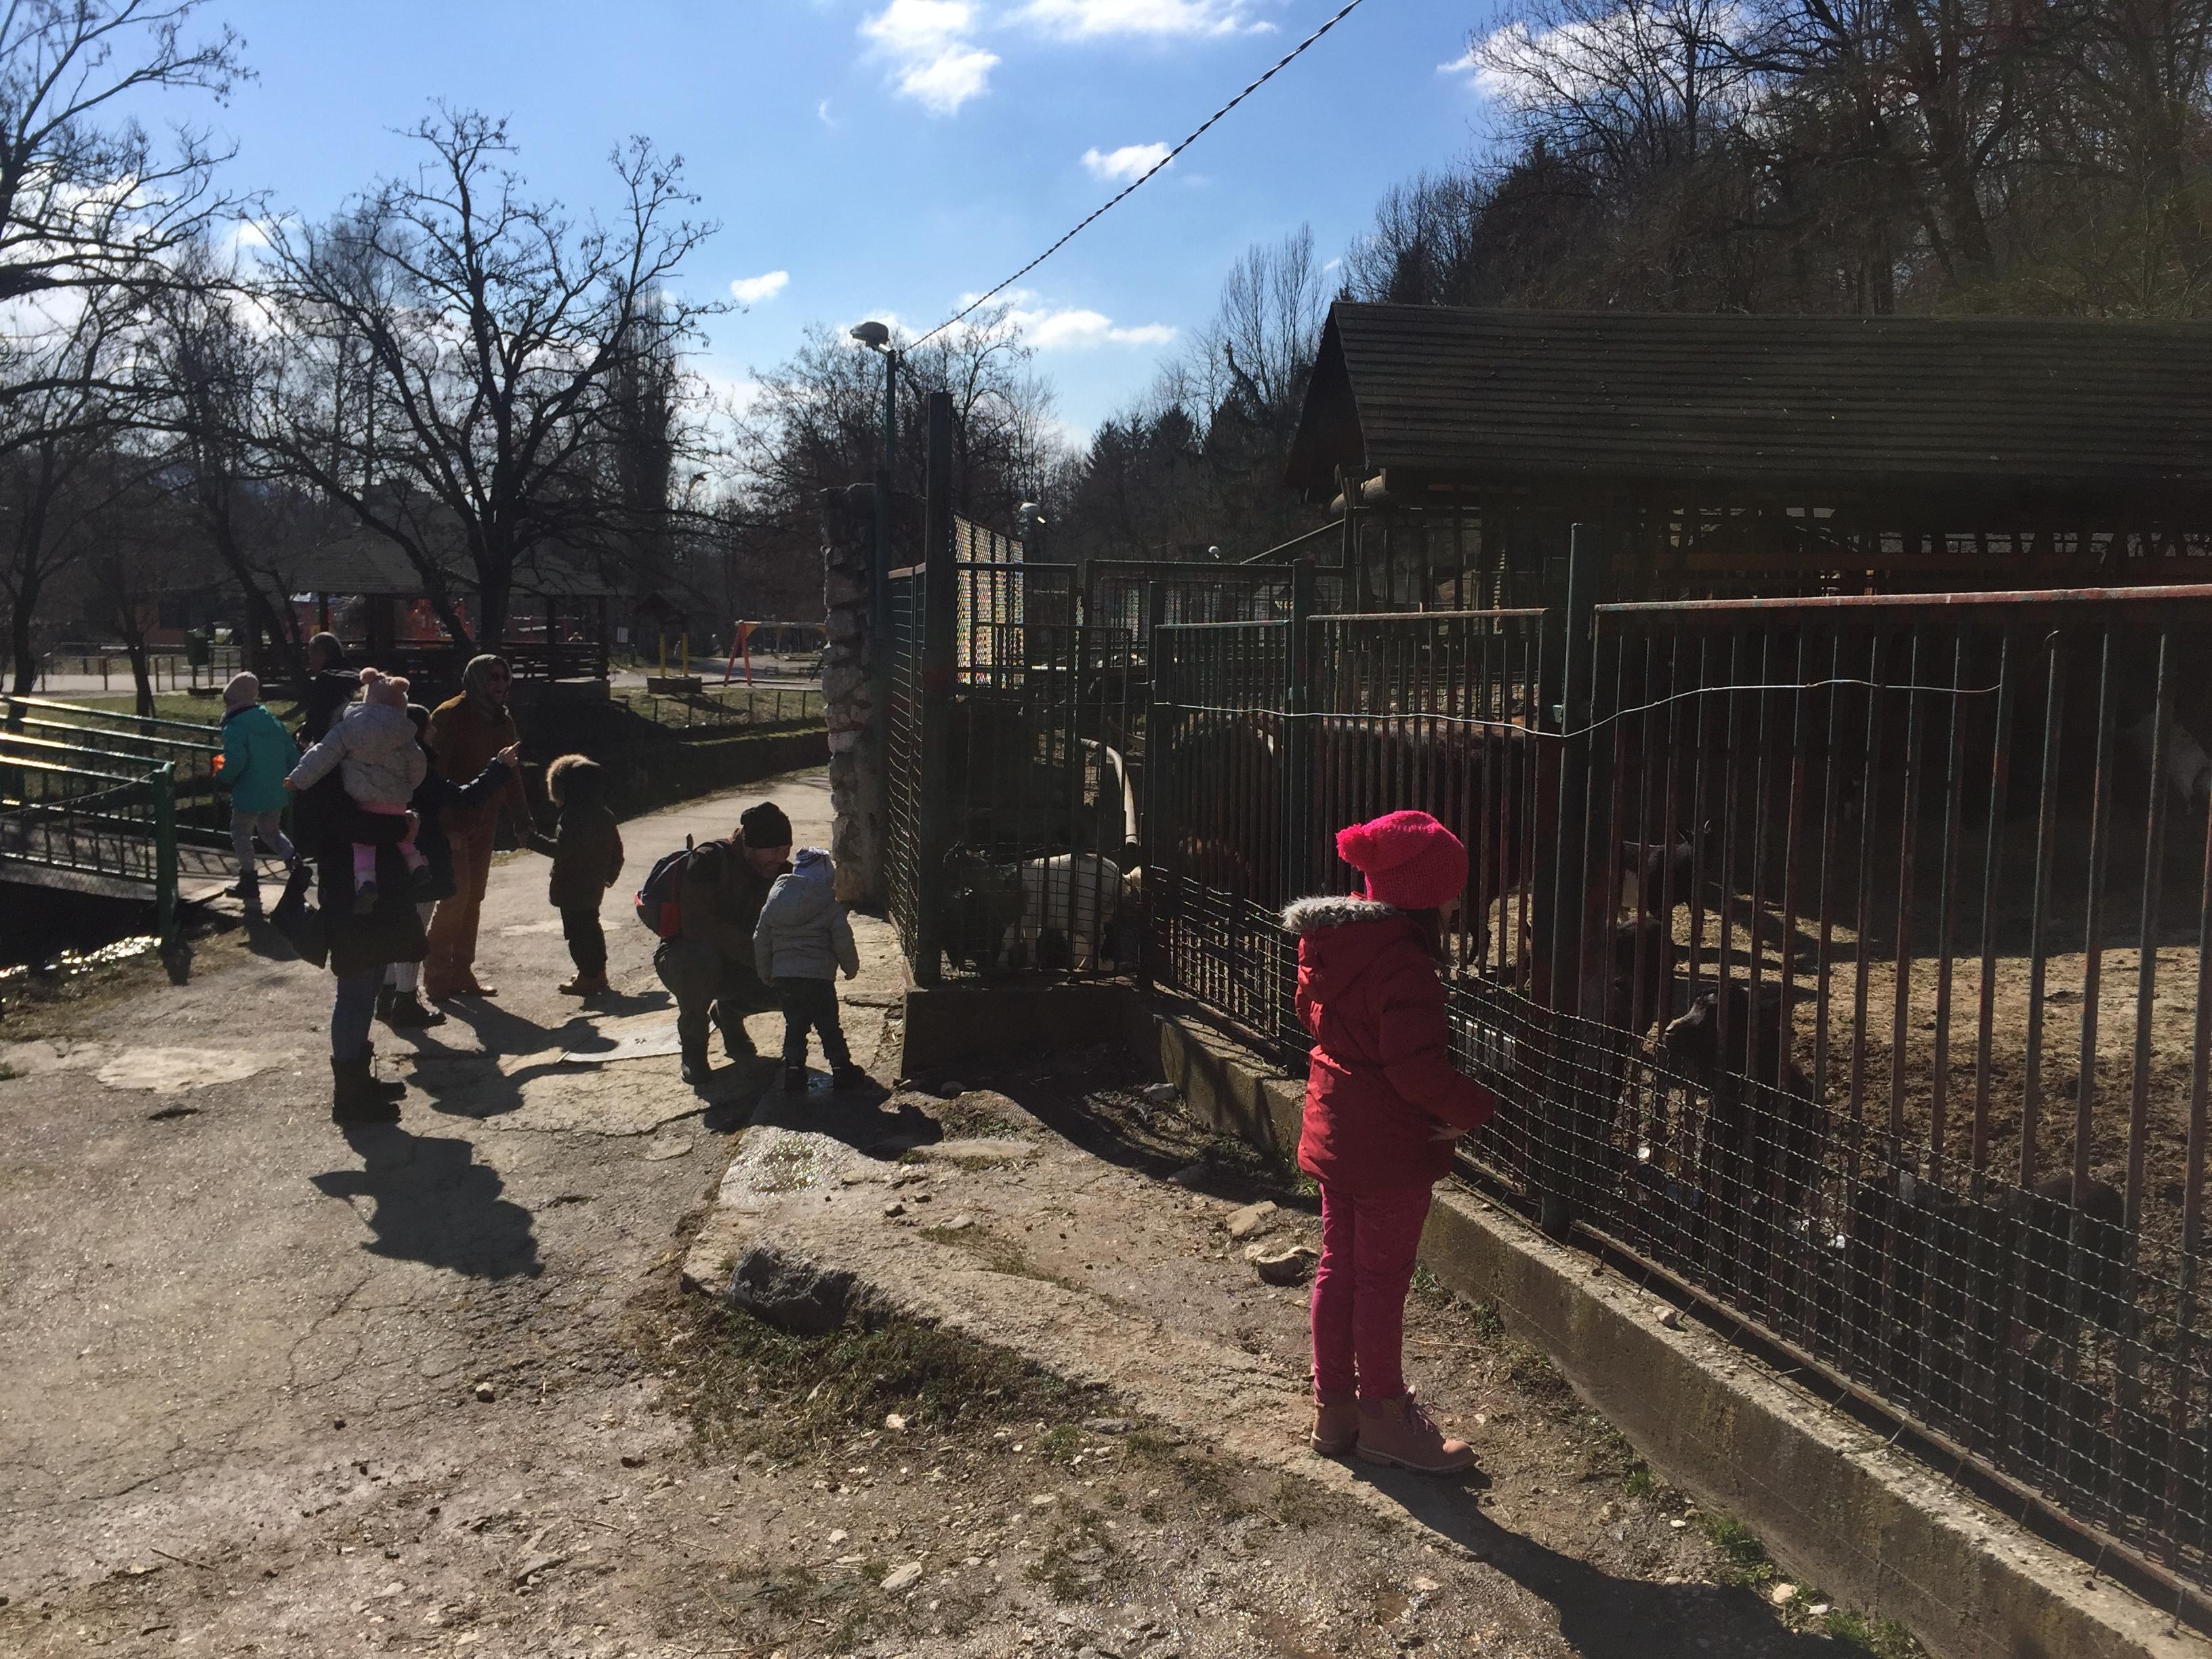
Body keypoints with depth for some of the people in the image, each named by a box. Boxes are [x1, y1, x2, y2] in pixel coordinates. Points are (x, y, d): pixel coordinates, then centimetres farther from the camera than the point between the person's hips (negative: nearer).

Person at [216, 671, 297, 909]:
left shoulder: (234, 728, -14)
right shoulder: (274, 722, 5)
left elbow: (235, 760, -28)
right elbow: (293, 755, 6)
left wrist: (225, 780, -8)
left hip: (249, 796, -6)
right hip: (277, 795, 6)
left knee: (241, 835, 15)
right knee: (271, 832, 25)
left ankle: (249, 880, 16)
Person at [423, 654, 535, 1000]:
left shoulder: (503, 722, 11)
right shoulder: (449, 716, -12)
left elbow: (511, 775, 18)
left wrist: (523, 818, 12)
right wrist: (444, 824, -23)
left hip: (484, 823, 7)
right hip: (452, 824, -7)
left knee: (473, 898, 10)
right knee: (457, 893, -11)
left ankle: (461, 972, 18)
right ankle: (436, 974, 0)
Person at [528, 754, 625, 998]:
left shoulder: (573, 816, -21)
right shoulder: (605, 815, 7)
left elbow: (560, 848, -27)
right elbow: (616, 850, 13)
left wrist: (532, 839, -19)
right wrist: (610, 875, 24)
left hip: (572, 887, -9)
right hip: (594, 886, 9)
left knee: (577, 931, 0)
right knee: (591, 926, 20)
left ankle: (587, 977, 4)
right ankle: (599, 973, 27)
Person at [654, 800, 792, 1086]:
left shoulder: (783, 874, -6)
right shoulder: (709, 860, -24)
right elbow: (695, 923, -34)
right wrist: (754, 953, -39)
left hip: (735, 966, 5)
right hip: (681, 957, -5)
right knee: (700, 957, -40)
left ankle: (729, 1011, 12)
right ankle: (692, 1042, -13)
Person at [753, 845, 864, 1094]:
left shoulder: (773, 905, 6)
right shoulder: (831, 908, -6)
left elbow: (761, 940, 10)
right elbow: (844, 943, -5)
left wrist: (765, 974, 21)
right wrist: (851, 968, 13)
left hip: (783, 978, 3)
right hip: (819, 978, -3)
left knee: (794, 1025, 14)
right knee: (828, 1026, 8)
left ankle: (793, 1071, 10)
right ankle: (842, 1069, 14)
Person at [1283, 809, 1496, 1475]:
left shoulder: (1328, 942, 2)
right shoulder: (1402, 963, -26)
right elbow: (1418, 1067, -28)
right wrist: (1474, 1107, -13)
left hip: (1333, 1133, 8)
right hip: (1391, 1146, -8)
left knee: (1338, 1267, 17)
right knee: (1383, 1278, 6)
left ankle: (1333, 1407, 30)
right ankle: (1383, 1418, 21)